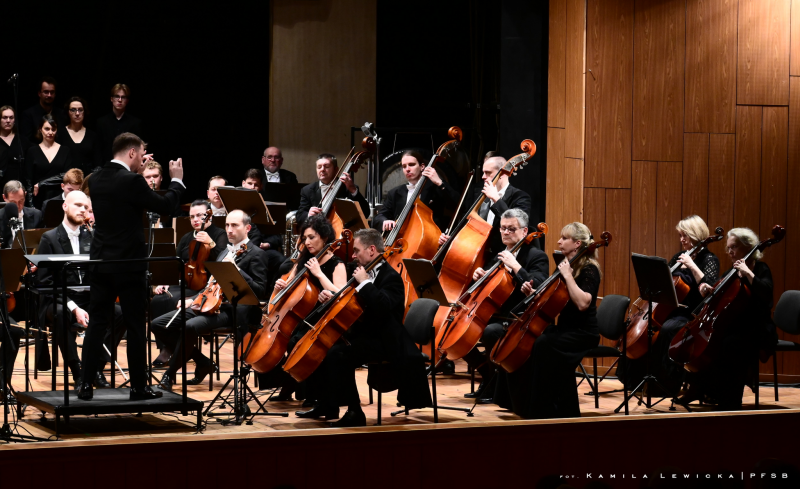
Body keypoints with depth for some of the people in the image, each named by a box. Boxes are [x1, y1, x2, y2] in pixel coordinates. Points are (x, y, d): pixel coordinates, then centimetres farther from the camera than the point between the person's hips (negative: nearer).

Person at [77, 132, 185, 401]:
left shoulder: (96, 179, 4)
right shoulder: (132, 181, -17)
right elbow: (165, 205, -11)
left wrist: (136, 171, 24)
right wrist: (177, 180, 3)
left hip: (101, 263, 6)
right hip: (129, 265, -6)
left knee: (96, 324, 9)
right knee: (135, 327, 3)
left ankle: (86, 385, 7)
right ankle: (138, 387, 8)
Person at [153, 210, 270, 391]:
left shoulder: (255, 254, -3)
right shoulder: (224, 252, 22)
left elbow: (261, 291, -13)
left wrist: (236, 269, -21)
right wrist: (194, 299, 12)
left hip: (231, 311, -9)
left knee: (190, 327, -35)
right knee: (159, 324, -5)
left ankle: (169, 376, -17)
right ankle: (202, 362, 2)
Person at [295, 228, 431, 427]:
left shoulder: (391, 277, -15)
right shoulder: (368, 273, 11)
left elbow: (381, 306, -34)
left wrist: (364, 282, -24)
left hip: (382, 341, -10)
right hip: (363, 333, 10)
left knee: (337, 353, -27)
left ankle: (354, 412, -22)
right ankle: (327, 405, 24)